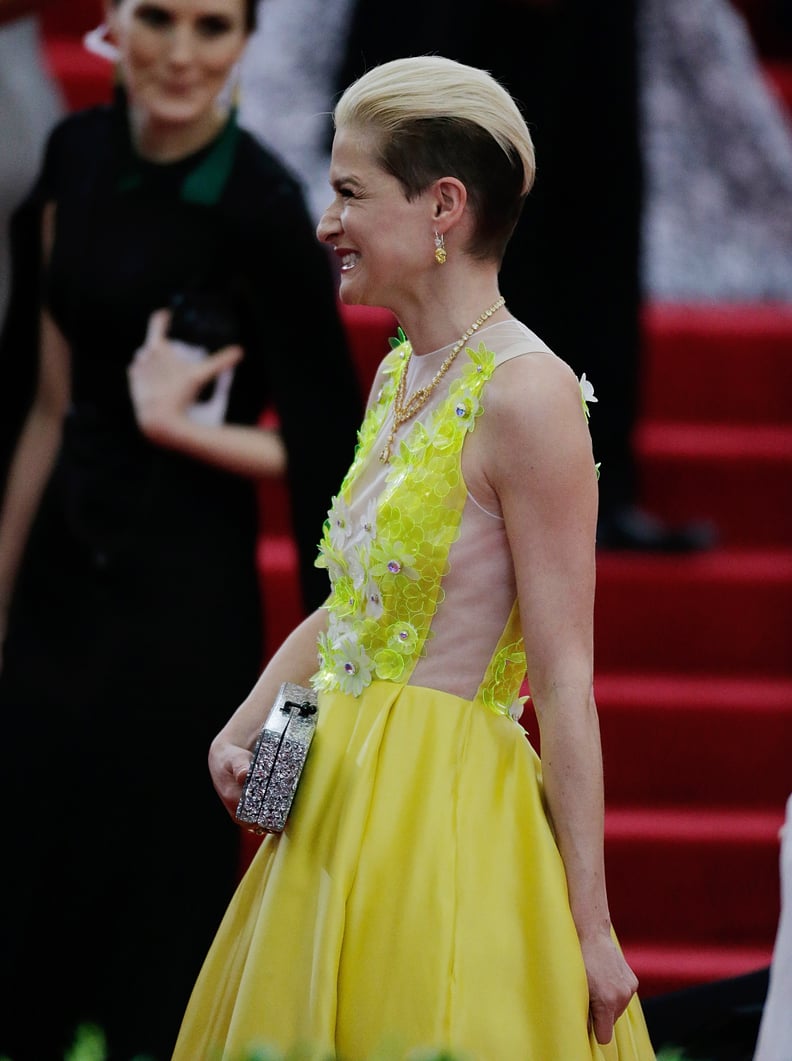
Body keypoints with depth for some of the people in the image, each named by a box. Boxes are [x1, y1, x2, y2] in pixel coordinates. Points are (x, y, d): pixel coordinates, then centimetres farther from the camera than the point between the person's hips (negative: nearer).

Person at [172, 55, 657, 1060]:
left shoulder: (527, 393, -16)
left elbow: (563, 677, -17)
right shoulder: (398, 376, 11)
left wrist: (592, 926, -17)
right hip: (337, 807, 9)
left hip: (447, 816, -9)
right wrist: (243, 730, 7)